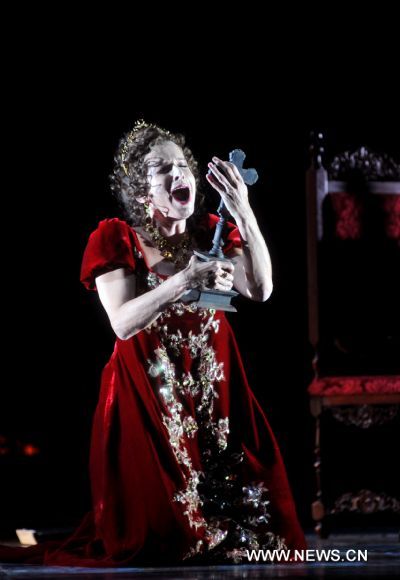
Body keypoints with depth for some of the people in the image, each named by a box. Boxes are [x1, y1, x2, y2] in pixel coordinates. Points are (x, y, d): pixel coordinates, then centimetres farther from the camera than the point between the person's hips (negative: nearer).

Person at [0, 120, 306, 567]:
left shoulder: (212, 232, 4)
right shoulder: (115, 240, -8)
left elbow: (260, 290, -9)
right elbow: (123, 322, -20)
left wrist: (244, 214, -20)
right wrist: (184, 281, -33)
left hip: (215, 387, 3)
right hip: (147, 393, -3)